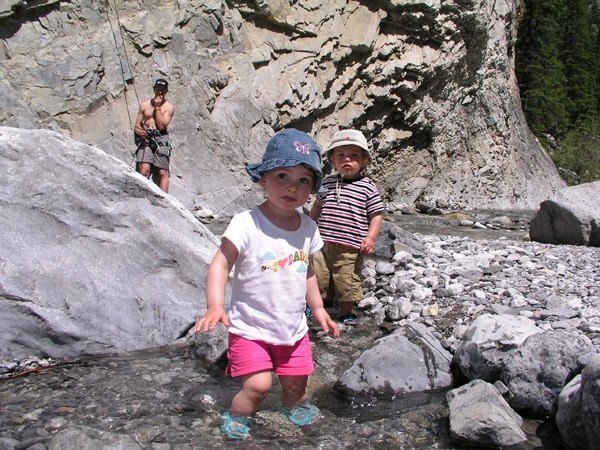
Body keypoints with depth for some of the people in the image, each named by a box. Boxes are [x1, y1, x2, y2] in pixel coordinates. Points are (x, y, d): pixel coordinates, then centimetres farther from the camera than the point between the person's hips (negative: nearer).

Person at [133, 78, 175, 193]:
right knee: (144, 170, -18)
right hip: (145, 140, 1)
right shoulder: (145, 105, 13)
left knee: (162, 173, -5)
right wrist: (140, 131, -9)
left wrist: (157, 107, -5)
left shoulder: (169, 107, 6)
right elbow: (136, 125, 14)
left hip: (161, 140, -1)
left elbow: (162, 125, -7)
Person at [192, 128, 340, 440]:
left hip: (293, 329, 5)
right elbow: (220, 265, -21)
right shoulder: (247, 224, -21)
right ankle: (235, 420, 16)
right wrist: (215, 306, -34)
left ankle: (293, 407, 52)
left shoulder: (307, 228, -2)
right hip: (251, 329, -5)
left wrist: (318, 308, 15)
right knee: (258, 384, -16)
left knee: (296, 382, 17)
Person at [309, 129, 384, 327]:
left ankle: (346, 313, 26)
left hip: (349, 247, -3)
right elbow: (318, 205, 21)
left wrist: (370, 238, -12)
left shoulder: (367, 187, -4)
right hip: (322, 242, 4)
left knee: (347, 281, 6)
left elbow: (376, 214, -2)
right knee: (318, 276, 13)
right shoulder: (328, 182, 7)